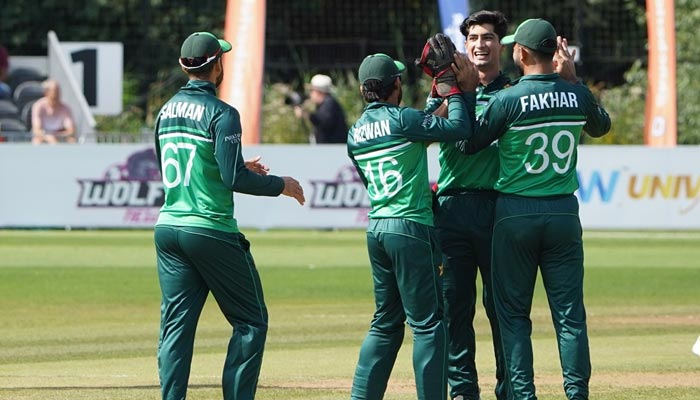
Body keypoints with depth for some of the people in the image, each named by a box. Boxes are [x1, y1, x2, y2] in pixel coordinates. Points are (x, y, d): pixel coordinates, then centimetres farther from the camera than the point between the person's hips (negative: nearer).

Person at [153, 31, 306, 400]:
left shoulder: (166, 112, 11)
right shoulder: (220, 114, -12)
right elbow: (234, 179, -18)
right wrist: (281, 185, -3)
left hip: (168, 228, 7)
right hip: (211, 232, -7)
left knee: (176, 325, 5)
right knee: (251, 321, 4)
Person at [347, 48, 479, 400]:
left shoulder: (355, 133, 12)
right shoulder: (400, 119, -10)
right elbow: (458, 128, -14)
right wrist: (454, 93, 2)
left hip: (376, 228, 7)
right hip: (411, 227, -7)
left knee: (386, 322, 16)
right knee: (428, 323, -4)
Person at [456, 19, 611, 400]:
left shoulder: (507, 100, -13)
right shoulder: (577, 95, -1)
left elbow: (467, 144, -3)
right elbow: (601, 126, 21)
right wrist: (568, 75, 20)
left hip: (516, 214, -3)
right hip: (564, 212, 3)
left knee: (513, 313, 5)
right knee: (570, 313, 5)